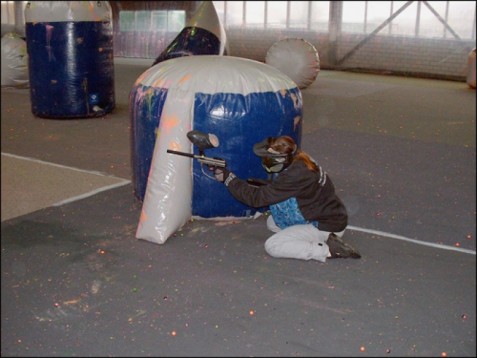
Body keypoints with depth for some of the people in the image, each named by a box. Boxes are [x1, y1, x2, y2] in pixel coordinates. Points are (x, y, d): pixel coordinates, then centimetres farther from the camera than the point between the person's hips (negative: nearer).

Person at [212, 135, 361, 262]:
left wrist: (228, 178, -19)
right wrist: (256, 183, -8)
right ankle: (323, 241, 7)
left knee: (272, 246, -12)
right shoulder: (297, 160, -4)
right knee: (272, 223, 17)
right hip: (325, 215, 10)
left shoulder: (295, 175, -30)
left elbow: (257, 198, -26)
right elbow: (275, 187, 9)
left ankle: (328, 250, -13)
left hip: (328, 226, -10)